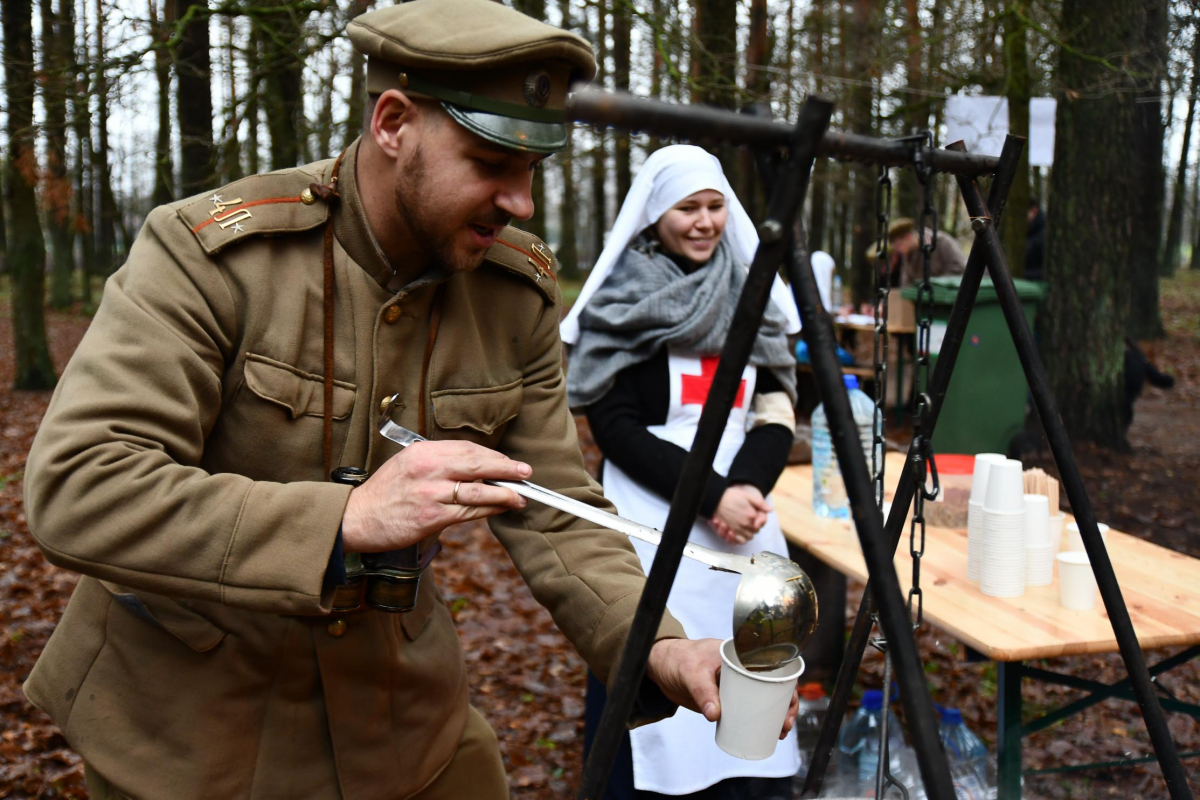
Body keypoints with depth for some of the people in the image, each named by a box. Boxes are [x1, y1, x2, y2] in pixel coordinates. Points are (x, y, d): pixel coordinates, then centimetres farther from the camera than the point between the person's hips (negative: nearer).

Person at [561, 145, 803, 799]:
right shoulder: (622, 303, -3)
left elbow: (776, 413, 7)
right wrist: (711, 496, -16)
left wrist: (749, 487, -12)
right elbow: (615, 426, -9)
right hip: (655, 518, -4)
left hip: (745, 517, 5)